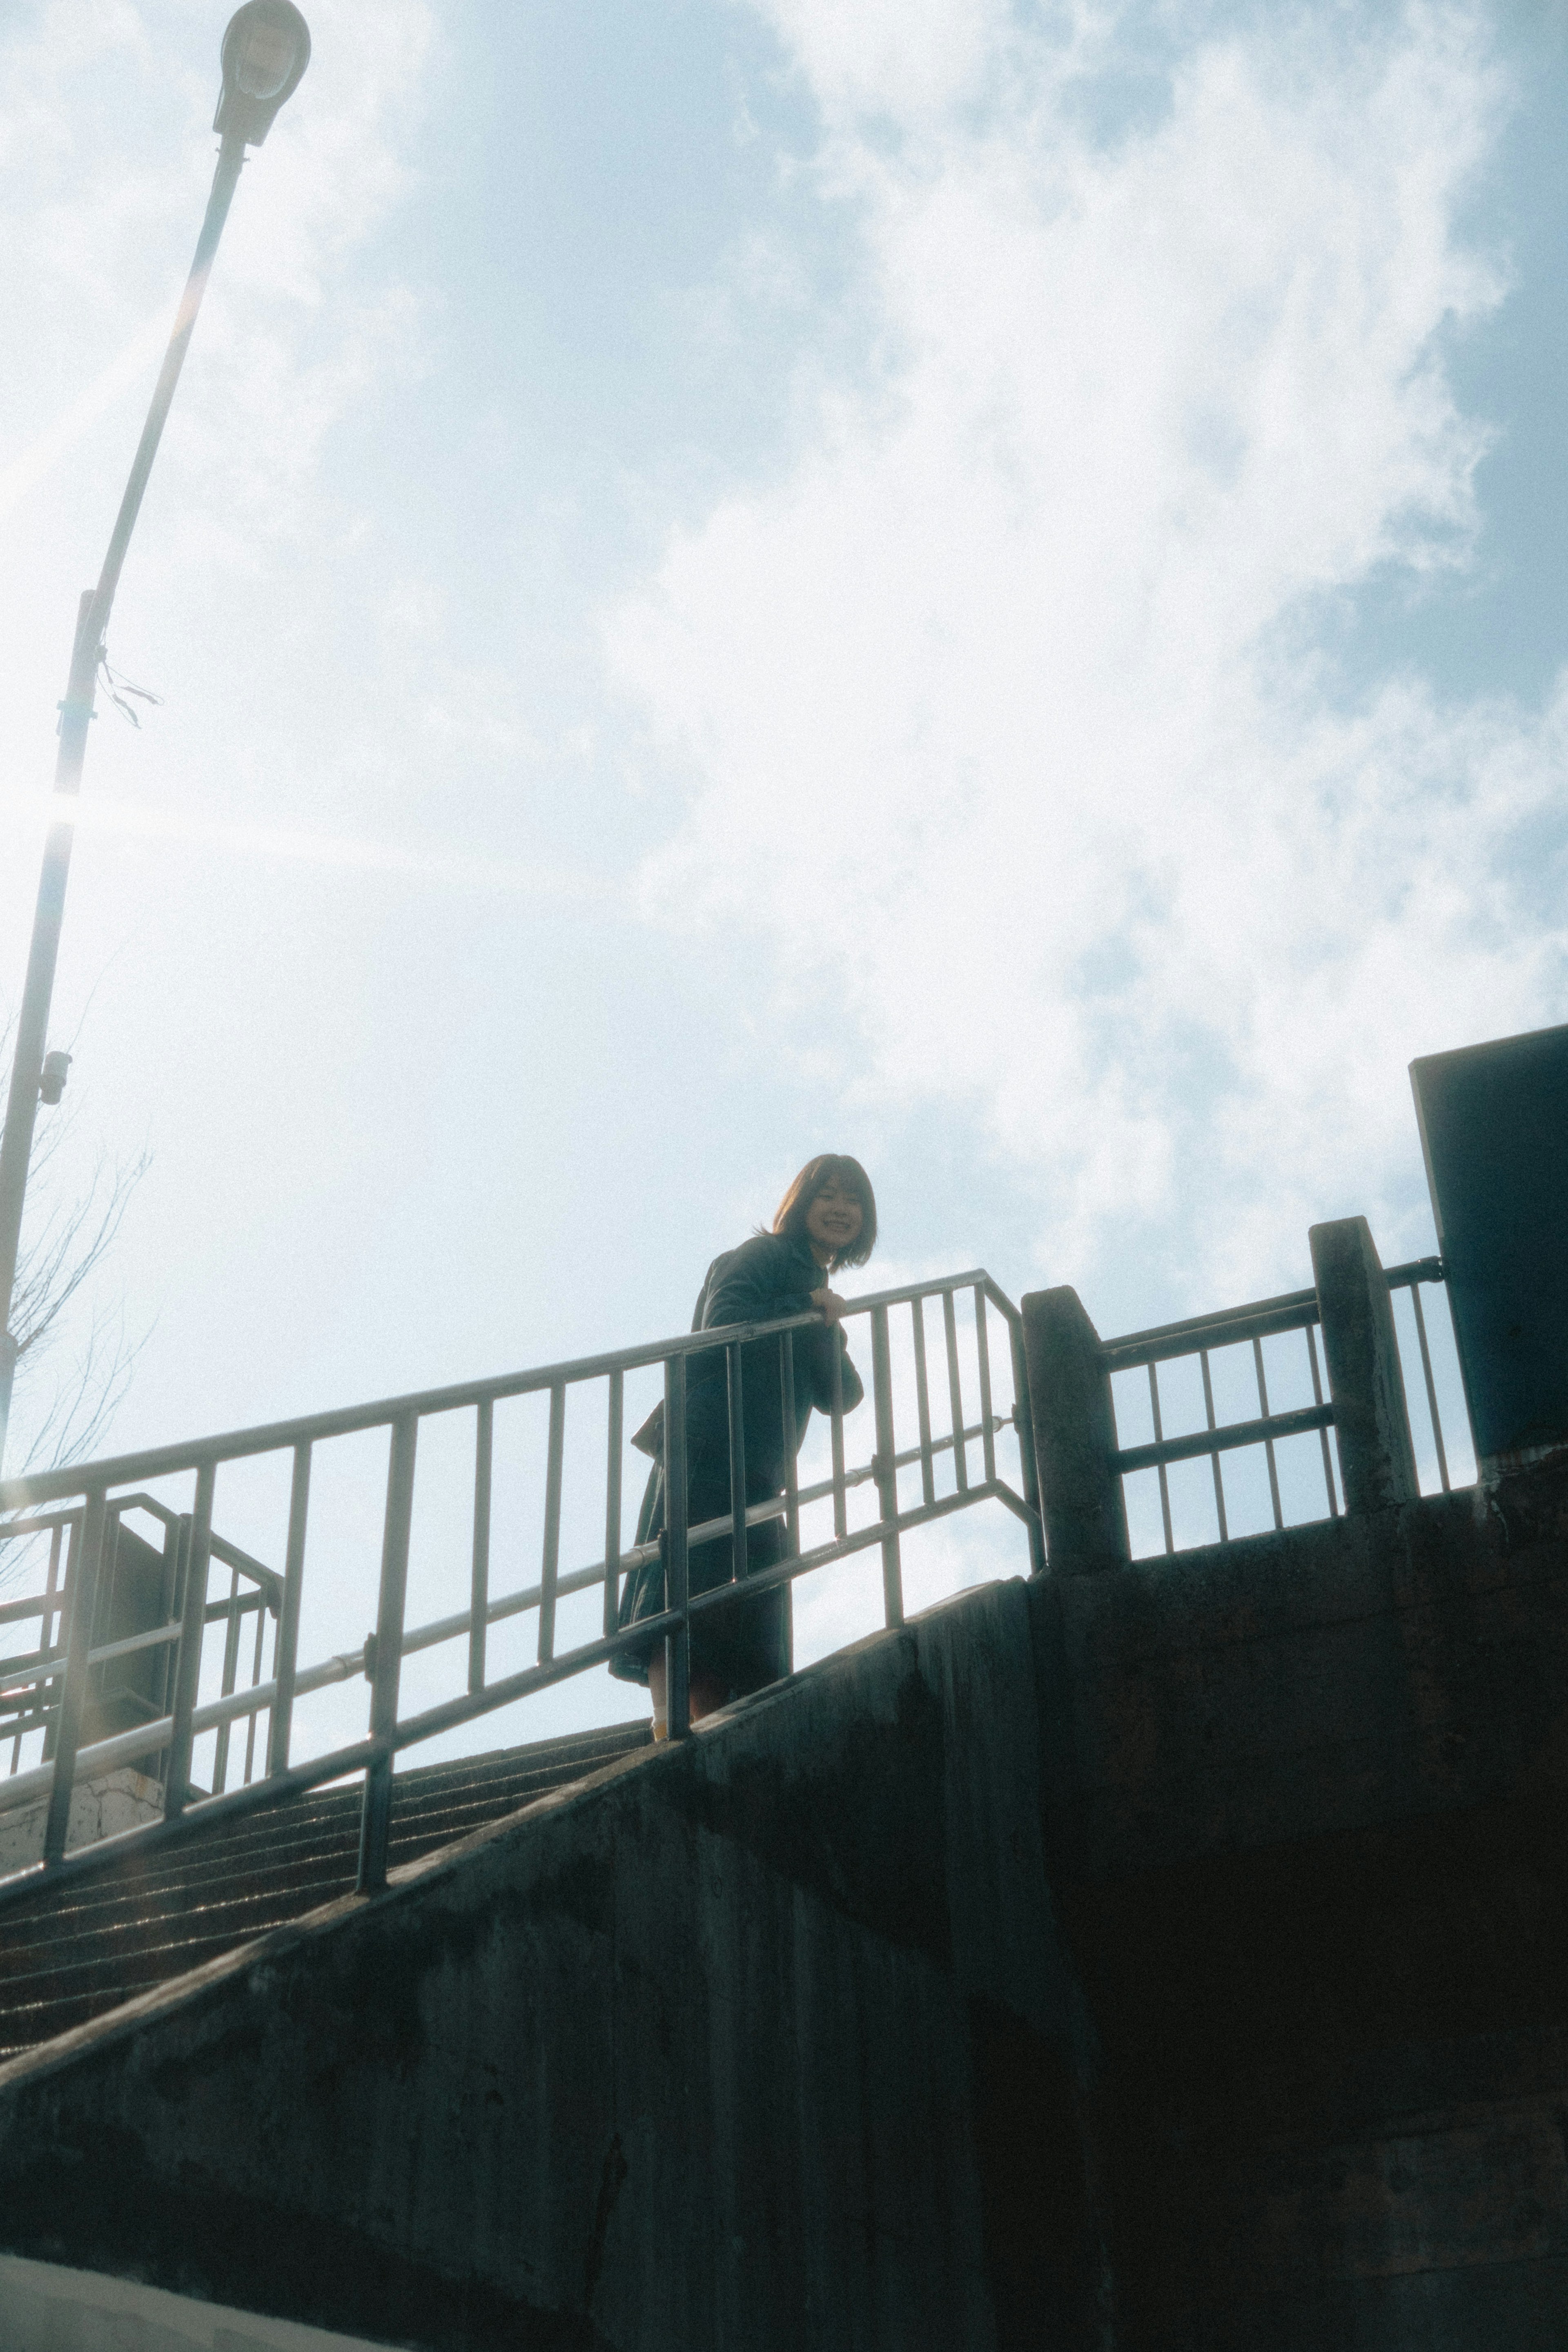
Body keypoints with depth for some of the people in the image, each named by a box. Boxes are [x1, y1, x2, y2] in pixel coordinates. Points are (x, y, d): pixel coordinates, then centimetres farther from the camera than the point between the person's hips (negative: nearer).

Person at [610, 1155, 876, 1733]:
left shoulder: (819, 1292, 28)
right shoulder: (764, 1256, 4)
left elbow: (841, 1396, 14)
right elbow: (722, 1323, -16)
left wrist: (825, 1327, -4)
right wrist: (805, 1309, -8)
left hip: (760, 1481, 9)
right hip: (708, 1456, -9)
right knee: (685, 1593, -21)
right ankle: (671, 1728, -31)